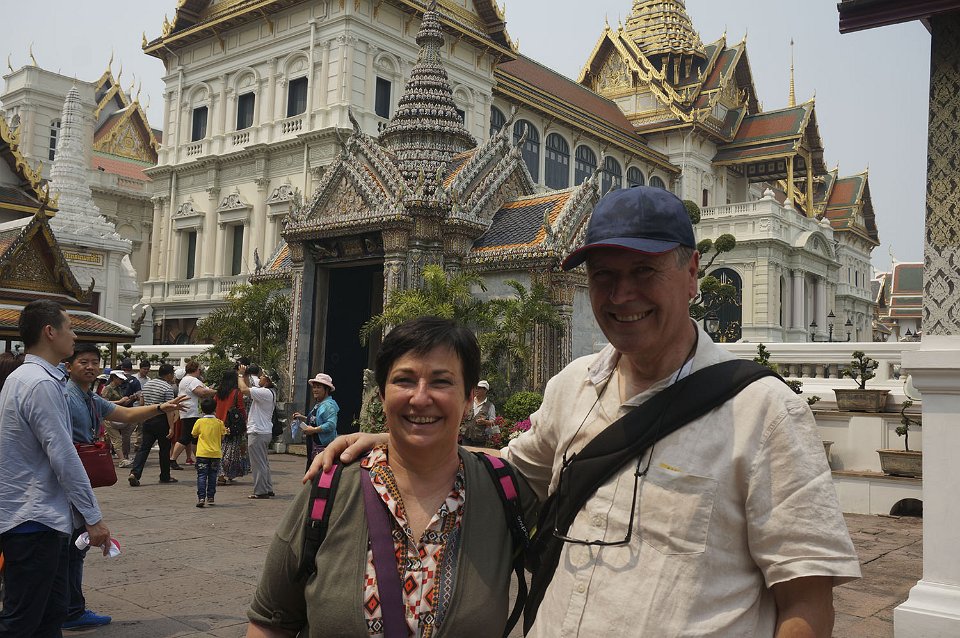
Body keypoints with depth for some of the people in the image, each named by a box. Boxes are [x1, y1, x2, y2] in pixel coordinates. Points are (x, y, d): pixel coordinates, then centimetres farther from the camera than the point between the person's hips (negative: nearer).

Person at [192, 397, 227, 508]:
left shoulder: (199, 422, -4)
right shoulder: (219, 422, 0)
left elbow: (194, 435, 8)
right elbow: (222, 437, 6)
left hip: (202, 453, -2)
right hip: (216, 454, 2)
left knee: (201, 476, -1)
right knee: (212, 477, 9)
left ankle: (201, 497, -11)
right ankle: (210, 498, 12)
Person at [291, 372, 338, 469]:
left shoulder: (329, 405, -14)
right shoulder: (318, 405, 19)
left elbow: (331, 424, -24)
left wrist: (313, 430, -20)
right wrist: (302, 418, 16)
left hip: (323, 446, -11)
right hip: (314, 446, 11)